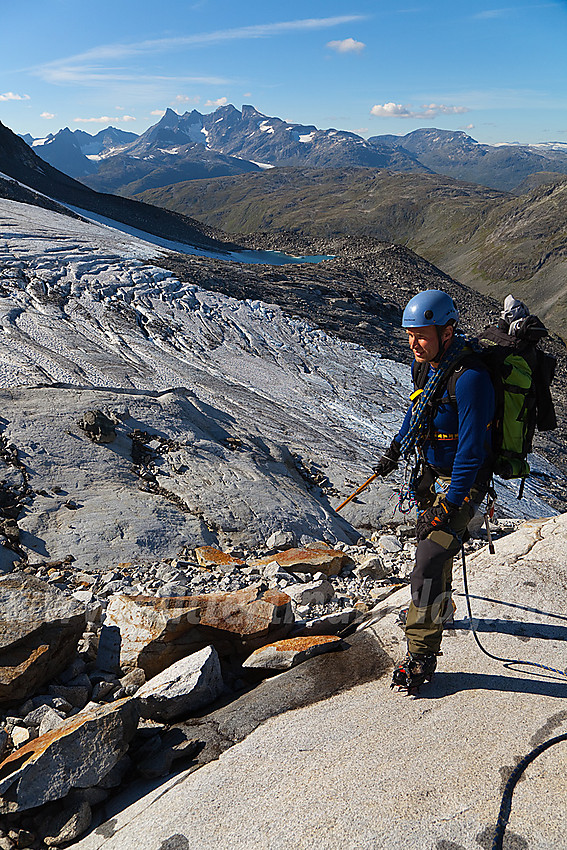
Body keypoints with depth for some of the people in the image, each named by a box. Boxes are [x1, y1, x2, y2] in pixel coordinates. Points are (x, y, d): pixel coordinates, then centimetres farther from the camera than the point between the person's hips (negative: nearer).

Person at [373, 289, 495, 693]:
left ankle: (421, 655, 3)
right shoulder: (426, 362, -2)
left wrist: (447, 507, -27)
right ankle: (438, 607, 52)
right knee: (432, 545, 26)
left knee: (429, 563, -11)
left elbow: (471, 452, -29)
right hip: (430, 472, 9)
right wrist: (396, 448, 23)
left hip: (461, 482, -9)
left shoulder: (470, 379, -30)